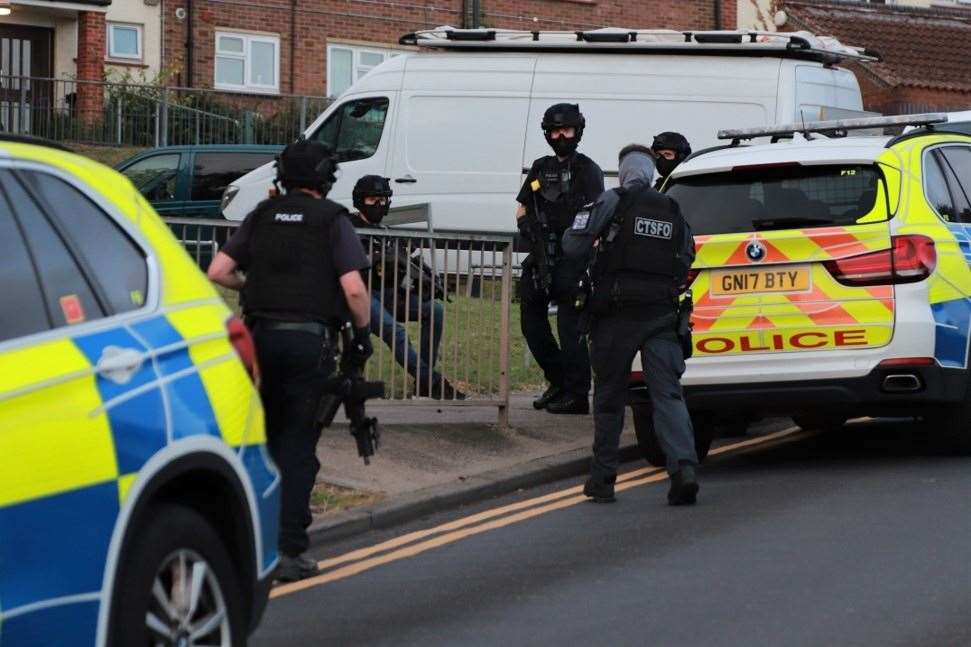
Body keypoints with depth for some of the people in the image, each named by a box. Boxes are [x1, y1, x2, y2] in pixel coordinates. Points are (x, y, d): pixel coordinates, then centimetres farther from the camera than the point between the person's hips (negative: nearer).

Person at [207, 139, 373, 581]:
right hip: (309, 339, -4)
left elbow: (217, 272, 2)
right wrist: (362, 333, 1)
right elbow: (353, 288, -13)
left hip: (261, 334, 4)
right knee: (299, 446, 0)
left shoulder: (262, 216, 8)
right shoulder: (332, 221, -4)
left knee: (269, 439, 17)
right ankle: (289, 550, -3)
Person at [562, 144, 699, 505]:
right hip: (662, 315, 3)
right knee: (668, 394, -4)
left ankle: (602, 479, 15)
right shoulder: (673, 213, 13)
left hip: (617, 314, -3)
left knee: (609, 397, 9)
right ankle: (684, 466, -25)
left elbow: (572, 245, -11)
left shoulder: (613, 202, -3)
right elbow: (686, 265, 14)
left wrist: (593, 261, 9)